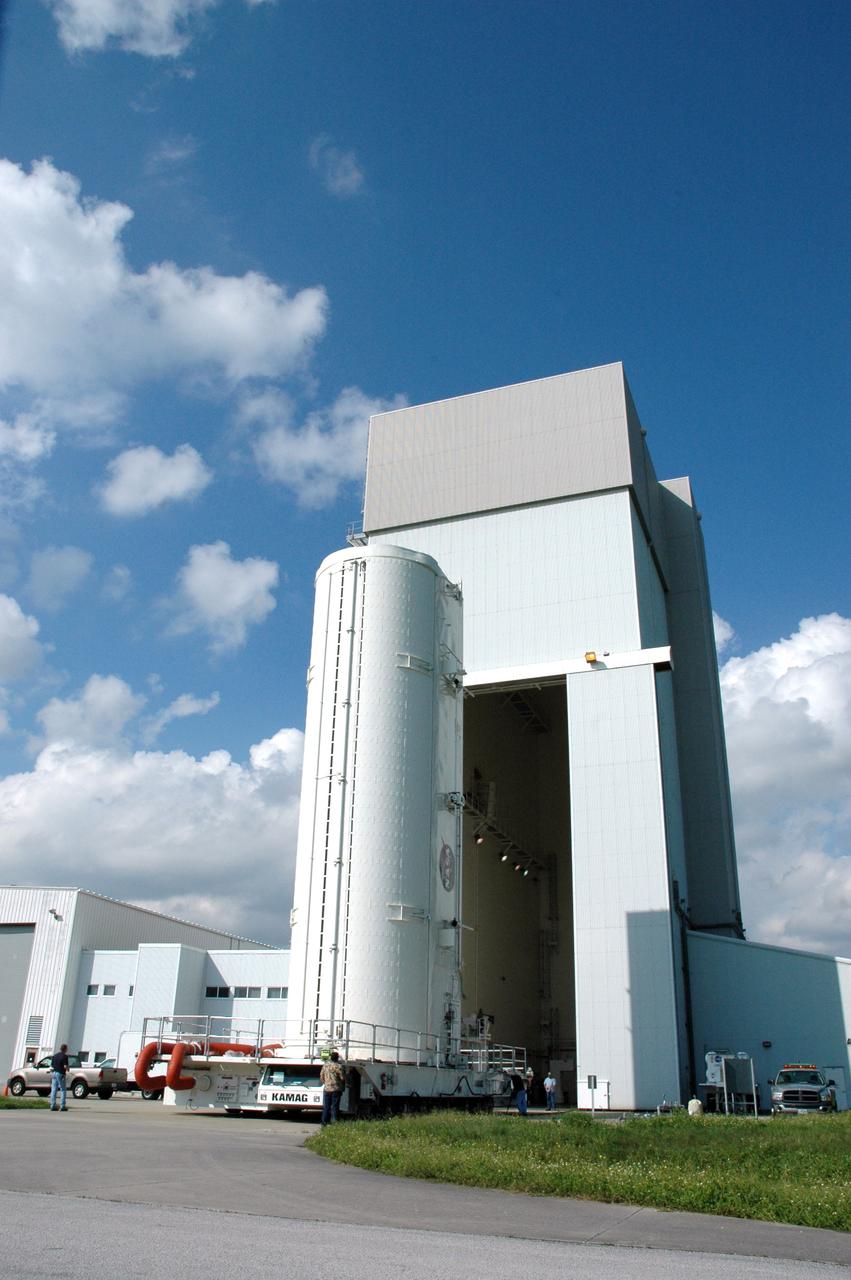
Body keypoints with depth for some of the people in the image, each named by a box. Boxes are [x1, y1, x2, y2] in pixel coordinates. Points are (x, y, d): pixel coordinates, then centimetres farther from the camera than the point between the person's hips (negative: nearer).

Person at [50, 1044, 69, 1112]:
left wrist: (51, 1073, 20)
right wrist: (67, 1069, 5)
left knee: (53, 1090, 8)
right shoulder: (64, 1056, -9)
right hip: (60, 1074, -6)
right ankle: (62, 1106, -2)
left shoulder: (54, 1055, 11)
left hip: (54, 1073, 6)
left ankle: (52, 1106, 6)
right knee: (63, 1090, 1)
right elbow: (65, 1066, -15)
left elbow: (51, 1066, 12)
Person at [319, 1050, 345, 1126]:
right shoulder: (338, 1066, -13)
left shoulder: (325, 1065, 2)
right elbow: (342, 1078, -10)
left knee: (326, 1107, 10)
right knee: (335, 1107, 3)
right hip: (336, 1089, -4)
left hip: (326, 1089, 4)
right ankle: (334, 1123, 3)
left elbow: (321, 1077, 10)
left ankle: (324, 1123, 11)